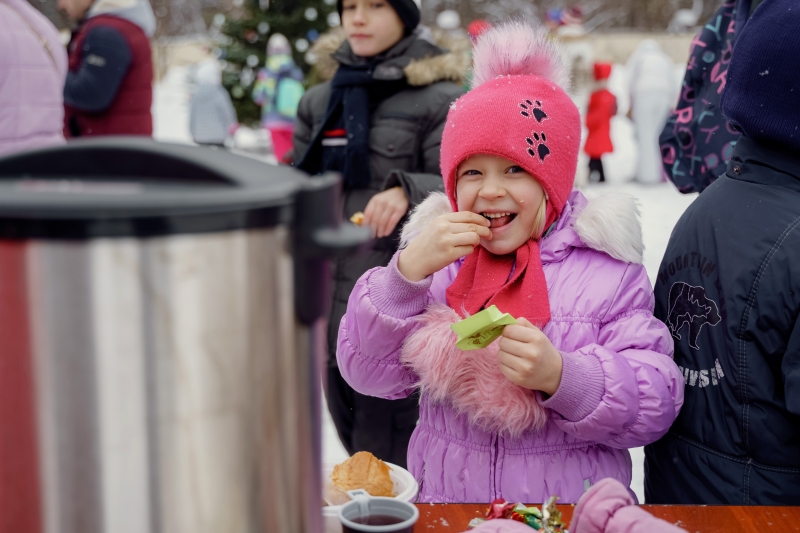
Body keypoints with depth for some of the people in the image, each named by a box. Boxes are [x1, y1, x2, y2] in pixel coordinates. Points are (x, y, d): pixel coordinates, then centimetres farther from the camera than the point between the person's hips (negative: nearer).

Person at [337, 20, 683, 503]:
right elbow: (368, 374, -2)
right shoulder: (437, 255, 5)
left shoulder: (606, 267, -3)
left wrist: (562, 376, -24)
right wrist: (408, 270, -14)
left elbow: (658, 404, -8)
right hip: (444, 501, 2)